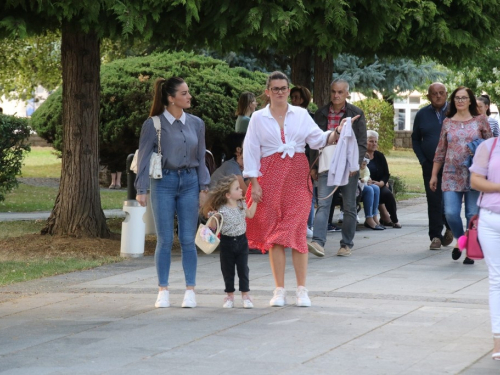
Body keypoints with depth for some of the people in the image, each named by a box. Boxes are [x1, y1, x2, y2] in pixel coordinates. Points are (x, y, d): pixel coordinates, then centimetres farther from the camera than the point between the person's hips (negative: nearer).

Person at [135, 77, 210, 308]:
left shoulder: (196, 124, 7)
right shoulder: (154, 124, -4)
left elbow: (201, 158, 12)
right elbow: (144, 158, -2)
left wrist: (203, 187, 6)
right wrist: (141, 190, -6)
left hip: (189, 182, 3)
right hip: (163, 183, -3)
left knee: (188, 240, 3)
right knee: (165, 241, 0)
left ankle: (190, 291, 7)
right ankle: (163, 291, 6)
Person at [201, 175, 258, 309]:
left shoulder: (241, 204, 0)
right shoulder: (221, 210, -17)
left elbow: (250, 214, 18)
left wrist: (255, 201, 16)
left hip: (241, 241, 3)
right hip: (227, 242, -3)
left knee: (243, 269, 4)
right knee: (228, 270, 7)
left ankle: (245, 295, 13)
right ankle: (230, 296, 19)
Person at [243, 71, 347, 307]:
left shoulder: (301, 114, 10)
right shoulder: (259, 118, 8)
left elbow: (317, 139, 3)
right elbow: (250, 150, 4)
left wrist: (335, 134, -17)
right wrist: (254, 182, -3)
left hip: (297, 176, 0)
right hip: (271, 177, 0)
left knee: (297, 230, -6)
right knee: (274, 233, 0)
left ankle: (301, 290, -2)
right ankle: (279, 290, 6)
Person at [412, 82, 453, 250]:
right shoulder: (422, 115, 6)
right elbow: (415, 139, 14)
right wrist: (422, 160, 2)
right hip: (431, 165, 2)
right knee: (434, 201, -1)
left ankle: (449, 227, 27)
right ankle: (436, 236, 3)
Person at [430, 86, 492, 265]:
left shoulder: (480, 120, 4)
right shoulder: (447, 122, 9)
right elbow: (440, 151, 12)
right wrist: (434, 175, 10)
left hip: (474, 175, -1)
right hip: (452, 175, 1)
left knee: (473, 215, -1)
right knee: (451, 213, -9)